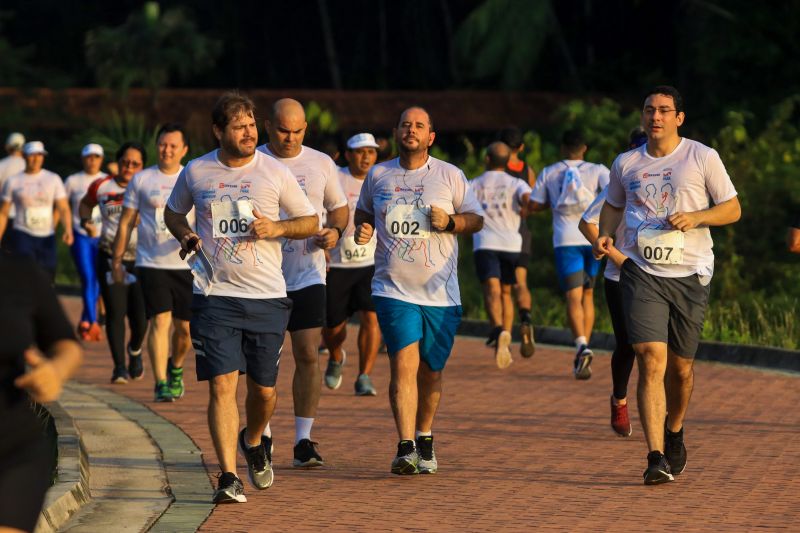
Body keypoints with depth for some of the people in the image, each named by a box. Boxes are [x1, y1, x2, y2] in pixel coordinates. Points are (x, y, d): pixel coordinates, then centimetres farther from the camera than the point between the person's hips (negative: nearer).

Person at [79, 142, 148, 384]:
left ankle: (135, 350, 31)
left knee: (140, 316, -3)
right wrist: (86, 222, 6)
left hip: (140, 258, -1)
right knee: (115, 312, -6)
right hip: (110, 257, 1)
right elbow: (85, 204, 24)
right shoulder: (101, 187, 5)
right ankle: (119, 367, 2)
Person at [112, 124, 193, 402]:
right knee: (160, 321, -14)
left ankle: (175, 369, 34)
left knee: (185, 327, 6)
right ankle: (160, 384, -12)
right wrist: (116, 260, 7)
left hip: (187, 264, 1)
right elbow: (126, 222, 10)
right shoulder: (141, 180, 5)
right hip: (151, 263, -1)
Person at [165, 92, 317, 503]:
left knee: (263, 389, 7)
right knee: (222, 385, -11)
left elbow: (310, 221, 9)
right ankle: (228, 477, -9)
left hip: (267, 298, 0)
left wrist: (277, 228, -11)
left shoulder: (276, 173, 1)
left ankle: (254, 441, 40)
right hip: (214, 295, 0)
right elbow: (172, 211, 22)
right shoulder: (196, 172, 4)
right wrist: (184, 234, 0)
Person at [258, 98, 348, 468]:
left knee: (308, 355, -7)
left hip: (307, 275, 1)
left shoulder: (321, 164, 7)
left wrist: (335, 231, -4)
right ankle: (260, 435, 18)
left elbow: (339, 208, 17)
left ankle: (303, 441, -2)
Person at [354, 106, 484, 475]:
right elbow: (363, 212, 24)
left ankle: (424, 439, 31)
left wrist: (449, 222, -12)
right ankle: (405, 449, -20)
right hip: (393, 289, -1)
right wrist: (362, 229, 2)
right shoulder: (377, 175, 8)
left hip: (441, 293, 1)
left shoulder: (450, 175, 4)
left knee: (430, 372, 10)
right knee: (403, 364, -16)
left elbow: (476, 219, 7)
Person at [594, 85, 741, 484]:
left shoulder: (703, 158, 1)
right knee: (651, 359, -16)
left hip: (690, 274, 0)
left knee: (680, 366, 8)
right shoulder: (626, 164, 9)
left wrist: (696, 217, -14)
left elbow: (732, 209, 4)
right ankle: (656, 457, -20)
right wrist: (605, 236, 5)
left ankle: (674, 434, 37)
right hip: (641, 272, 0)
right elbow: (613, 205, 25)